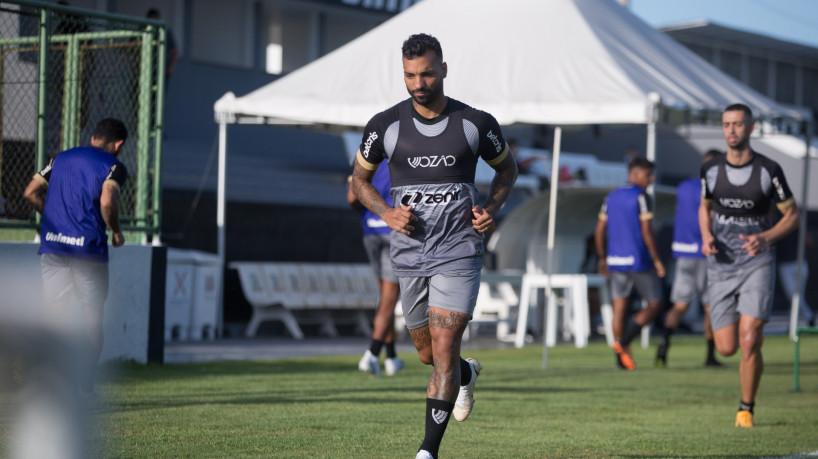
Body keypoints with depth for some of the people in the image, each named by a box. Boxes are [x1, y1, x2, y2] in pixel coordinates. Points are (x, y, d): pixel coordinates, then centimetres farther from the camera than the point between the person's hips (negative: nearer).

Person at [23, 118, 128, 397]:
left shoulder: (61, 158, 16)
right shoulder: (113, 166, 0)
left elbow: (31, 193, 10)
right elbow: (107, 202, -18)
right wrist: (116, 231, -2)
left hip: (52, 242, 4)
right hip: (89, 247, -4)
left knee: (54, 311, 5)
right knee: (92, 316, 7)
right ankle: (87, 383, 7)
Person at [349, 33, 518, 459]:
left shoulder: (476, 124, -4)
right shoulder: (385, 125, -3)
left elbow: (507, 168, 14)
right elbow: (359, 178, 11)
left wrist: (492, 208, -4)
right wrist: (387, 213, -7)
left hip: (459, 251, -3)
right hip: (409, 253, 3)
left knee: (444, 347, -14)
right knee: (427, 352, 14)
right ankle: (465, 375, 51)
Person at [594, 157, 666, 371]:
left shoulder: (611, 197, 11)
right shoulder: (641, 196, -9)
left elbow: (600, 231, 12)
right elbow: (646, 232, -14)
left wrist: (602, 259, 21)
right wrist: (657, 260, -8)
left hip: (616, 262, 6)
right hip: (639, 261, -6)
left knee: (619, 308, 7)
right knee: (654, 305, 5)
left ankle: (621, 357, 3)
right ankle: (624, 342, -11)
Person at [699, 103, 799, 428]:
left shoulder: (769, 170, -7)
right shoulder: (711, 170, 1)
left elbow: (792, 215, 1)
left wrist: (765, 238, -17)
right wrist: (706, 237, -2)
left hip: (757, 263, -3)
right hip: (721, 265, 3)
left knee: (748, 342, -16)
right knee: (726, 348, 0)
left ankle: (746, 409, 3)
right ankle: (755, 332, 37)